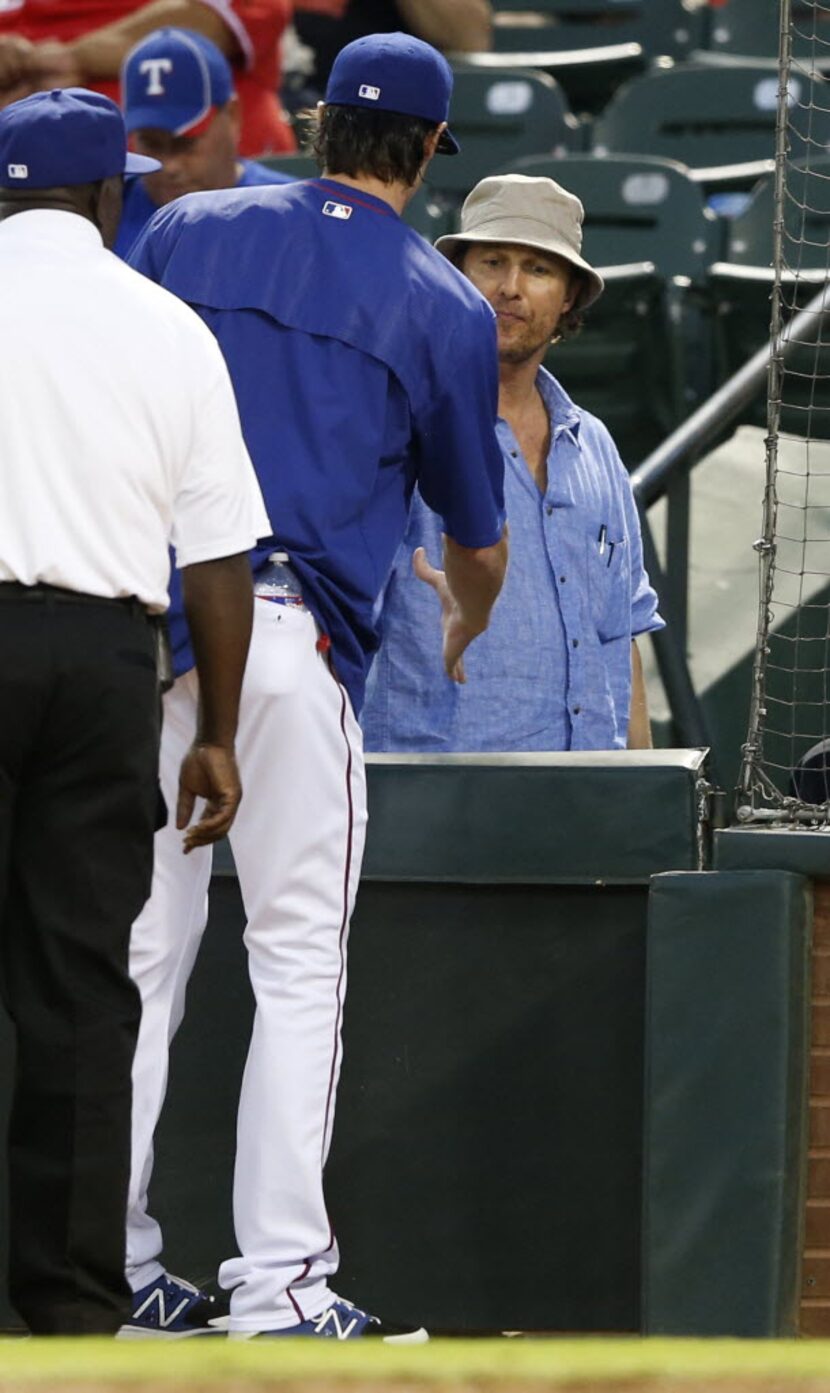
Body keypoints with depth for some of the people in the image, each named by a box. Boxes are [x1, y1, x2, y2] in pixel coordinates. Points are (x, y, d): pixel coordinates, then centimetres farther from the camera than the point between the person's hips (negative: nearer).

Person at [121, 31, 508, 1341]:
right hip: (296, 636, -3)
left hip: (140, 627, 3)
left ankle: (109, 1269, 9)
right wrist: (459, 640, 38)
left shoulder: (187, 232, 12)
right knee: (298, 963, 2)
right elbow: (478, 542, 17)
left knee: (138, 950, 8)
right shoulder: (445, 309, 7)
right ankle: (279, 1284, -3)